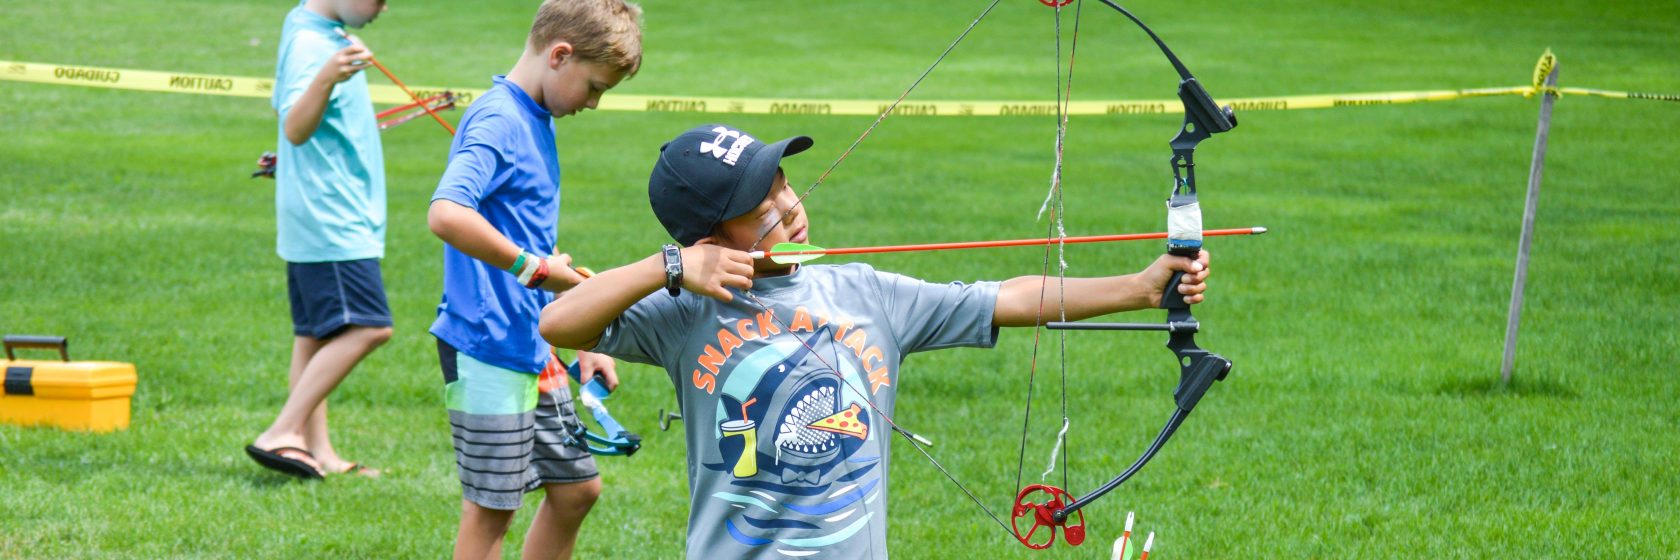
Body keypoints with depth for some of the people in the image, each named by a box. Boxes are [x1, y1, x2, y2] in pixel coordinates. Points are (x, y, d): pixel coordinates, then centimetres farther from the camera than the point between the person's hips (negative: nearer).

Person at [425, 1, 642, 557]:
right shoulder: (497, 120, -17)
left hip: (532, 347, 10)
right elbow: (446, 214, -34)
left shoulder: (537, 120, 13)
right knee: (490, 507, -1)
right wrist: (536, 268, -24)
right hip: (488, 349, -10)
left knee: (576, 486, 15)